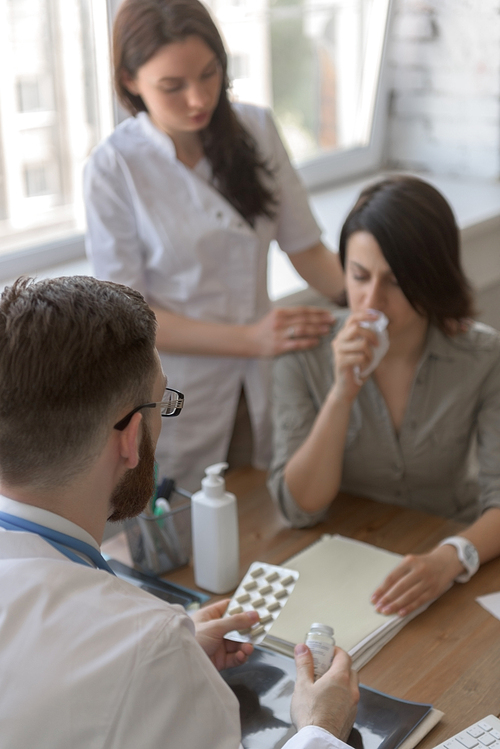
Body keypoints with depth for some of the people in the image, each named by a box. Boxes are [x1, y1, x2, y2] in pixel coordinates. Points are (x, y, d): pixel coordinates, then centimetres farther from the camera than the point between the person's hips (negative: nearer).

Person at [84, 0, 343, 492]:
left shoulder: (256, 129, -3)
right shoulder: (113, 168, -14)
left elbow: (306, 251, 2)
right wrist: (251, 340, -22)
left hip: (265, 378, 4)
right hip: (177, 393, -3)